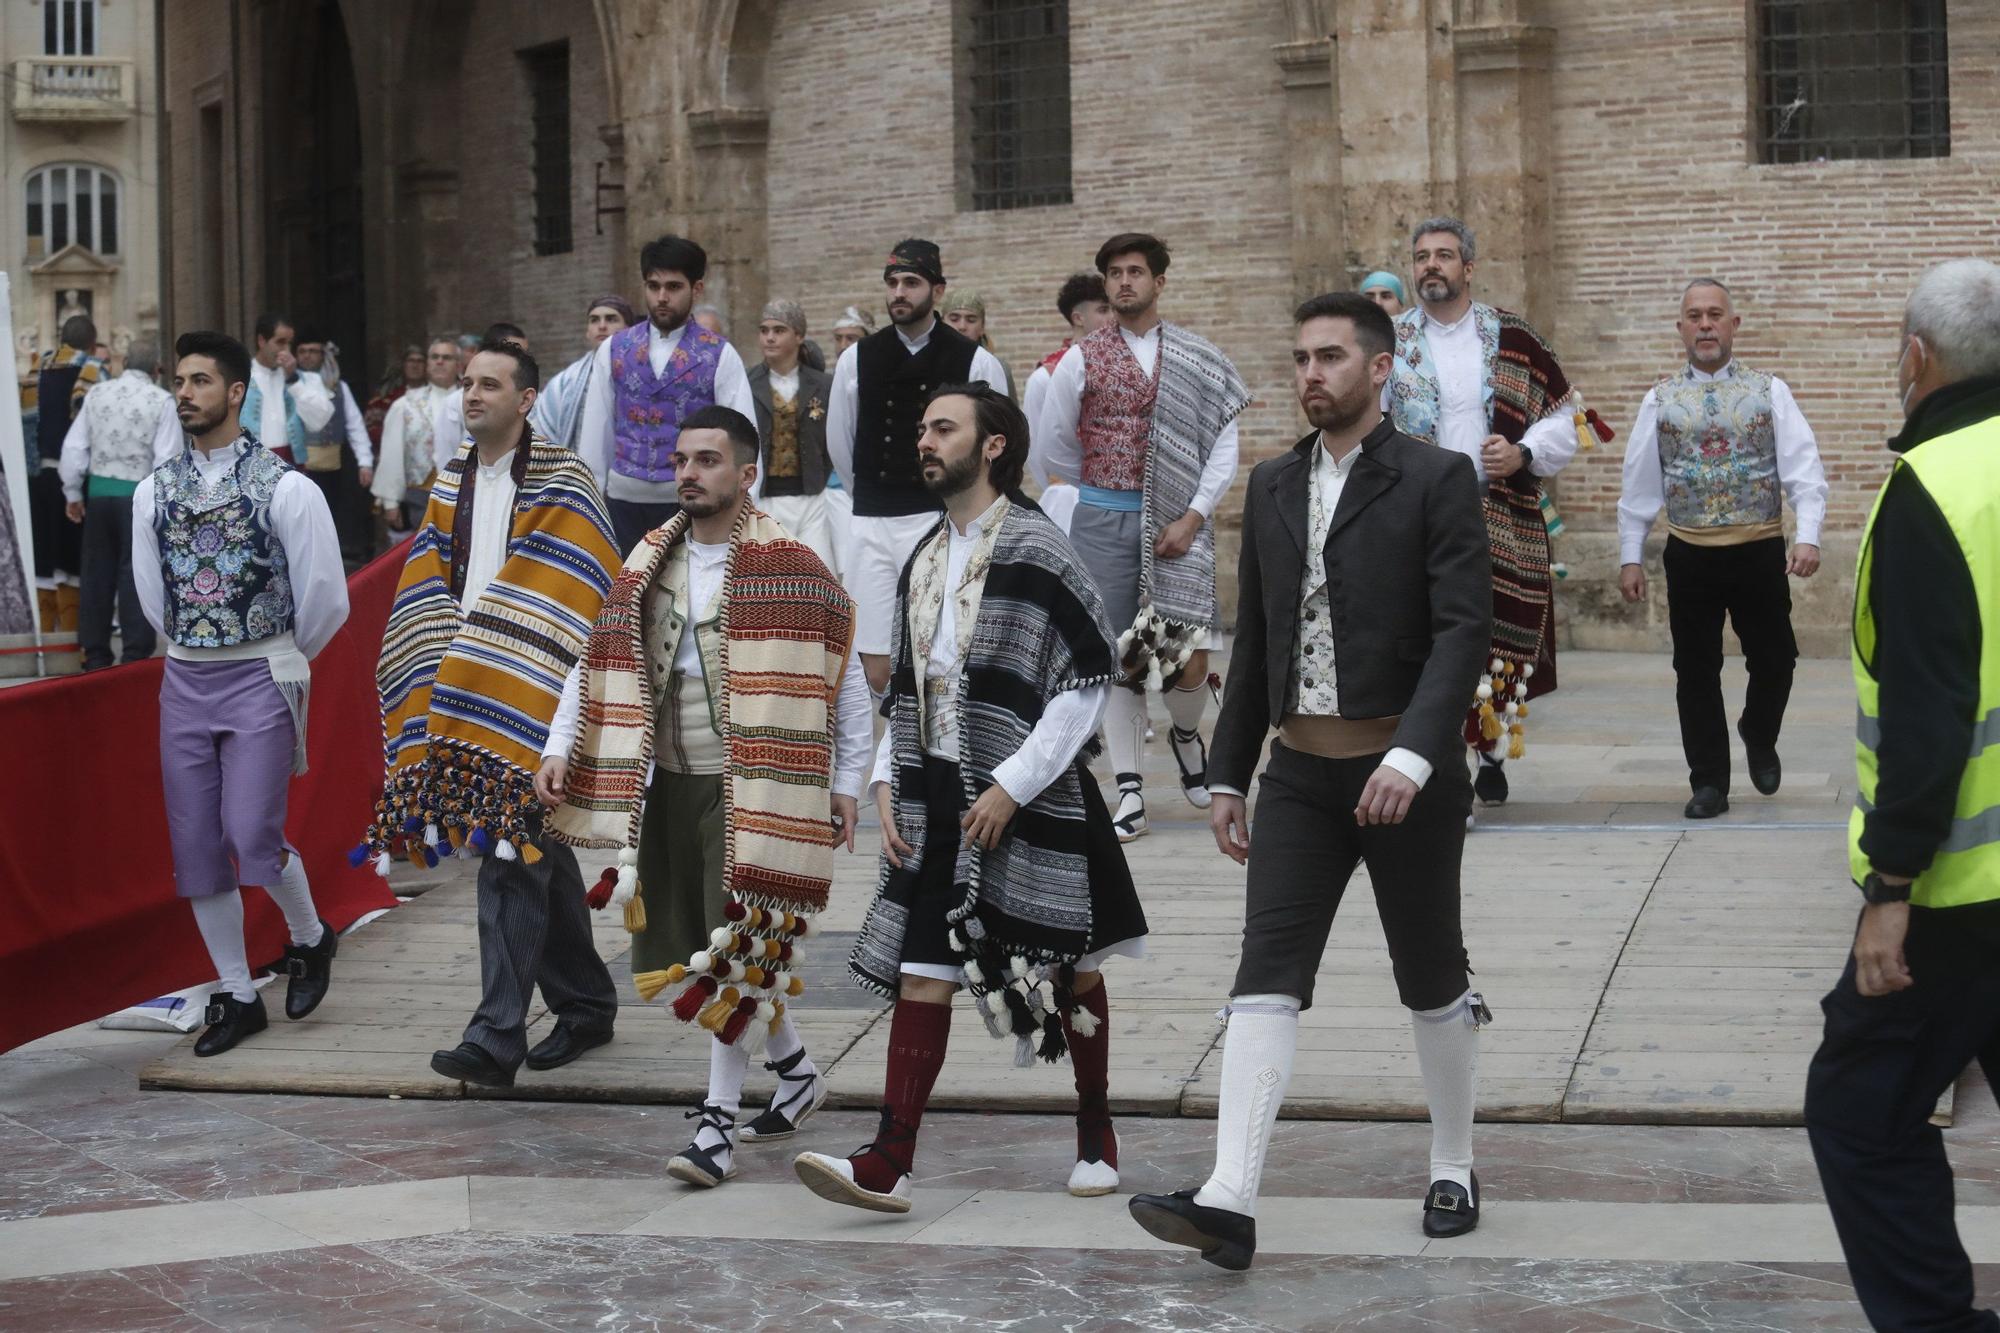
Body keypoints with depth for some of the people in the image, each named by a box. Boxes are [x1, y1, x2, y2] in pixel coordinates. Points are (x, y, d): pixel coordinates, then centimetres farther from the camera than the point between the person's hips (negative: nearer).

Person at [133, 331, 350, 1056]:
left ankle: (310, 936, 17)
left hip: (262, 677, -5)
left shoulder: (285, 488, -8)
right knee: (196, 844, 4)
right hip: (184, 679, 5)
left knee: (253, 835, -14)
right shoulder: (154, 492, 6)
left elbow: (325, 597, -3)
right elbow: (152, 595, 16)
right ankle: (236, 995, 16)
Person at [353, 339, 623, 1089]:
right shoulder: (454, 480, 14)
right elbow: (434, 584, 14)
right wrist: (453, 664, 0)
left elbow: (573, 602, -12)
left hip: (531, 699, -7)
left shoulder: (562, 485, -6)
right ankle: (588, 1005, 26)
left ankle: (498, 1039, -14)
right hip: (460, 693, 7)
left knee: (511, 858, -13)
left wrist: (499, 671, -15)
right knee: (538, 856, 14)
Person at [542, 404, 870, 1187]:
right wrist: (559, 751, -2)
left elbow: (843, 682, -4)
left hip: (751, 790, -6)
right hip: (668, 785, 6)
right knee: (692, 950, 12)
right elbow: (600, 664, 9)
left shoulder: (787, 568, -8)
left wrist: (845, 783, -6)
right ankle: (797, 1071, 31)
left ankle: (717, 1123, 0)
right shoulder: (650, 565, 9)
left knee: (738, 953, -7)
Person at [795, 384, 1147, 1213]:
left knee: (1071, 968, 9)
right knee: (920, 973, -2)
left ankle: (1097, 1139, 26)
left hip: (1029, 801, -6)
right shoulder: (923, 561, 11)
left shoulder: (1033, 550, -11)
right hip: (937, 803, 6)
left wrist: (1011, 786, -16)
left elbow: (1090, 679, -14)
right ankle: (889, 1165, -6)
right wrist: (887, 783, 5)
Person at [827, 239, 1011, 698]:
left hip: (940, 522, -3)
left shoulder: (975, 362, -2)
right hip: (871, 527, 3)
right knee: (877, 669, 0)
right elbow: (839, 444, 18)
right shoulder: (856, 359, 6)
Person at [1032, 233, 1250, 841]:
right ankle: (1130, 794, 7)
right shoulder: (1081, 359, 4)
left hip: (1180, 524, 0)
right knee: (1121, 657, 1)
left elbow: (1225, 446, 2)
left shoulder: (1200, 359, 5)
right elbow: (1050, 447, 12)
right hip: (1103, 522, 0)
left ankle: (1185, 734, 27)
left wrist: (1192, 517, -7)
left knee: (1189, 662, -7)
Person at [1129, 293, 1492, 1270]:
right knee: (1266, 978, -7)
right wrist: (1228, 775, 14)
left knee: (1432, 979, 10)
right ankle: (1230, 1202, -14)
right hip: (1300, 771, 4)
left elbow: (1463, 628, -14)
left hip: (1405, 771, -4)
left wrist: (1412, 756, -25)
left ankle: (1453, 1171, 27)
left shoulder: (1435, 479, -6)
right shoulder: (1272, 486, 11)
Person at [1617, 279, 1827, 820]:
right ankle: (1709, 783, 15)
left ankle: (1758, 736, 36)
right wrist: (1630, 556, 3)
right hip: (1690, 556, 1)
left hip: (1760, 552, -1)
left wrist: (1808, 536, -19)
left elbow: (1803, 470, -6)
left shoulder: (1770, 392, 0)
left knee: (1774, 659, 4)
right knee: (1696, 672, 4)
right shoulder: (1661, 400, 4)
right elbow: (1639, 485, 6)